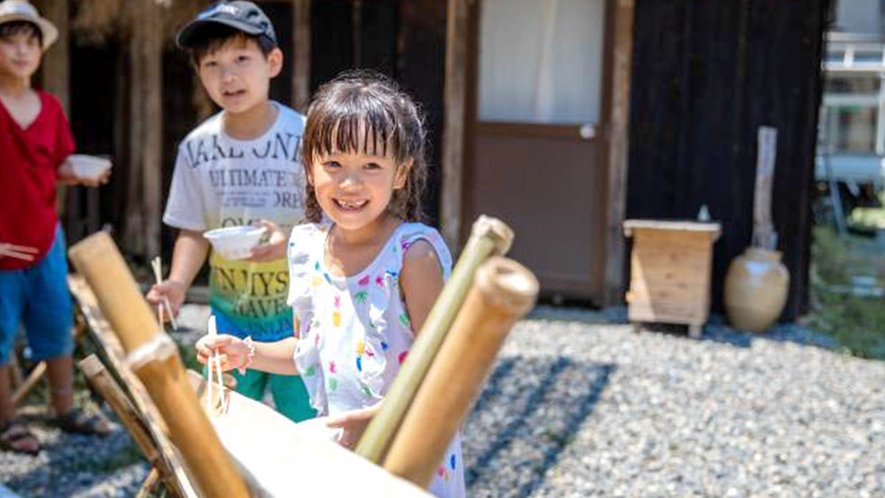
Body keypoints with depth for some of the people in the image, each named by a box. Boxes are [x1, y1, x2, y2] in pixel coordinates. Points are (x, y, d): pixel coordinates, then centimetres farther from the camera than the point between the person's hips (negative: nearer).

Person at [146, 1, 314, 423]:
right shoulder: (197, 148, -4)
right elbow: (194, 231, 3)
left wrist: (291, 242, -29)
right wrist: (177, 283, -15)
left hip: (296, 315, -3)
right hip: (229, 317, 4)